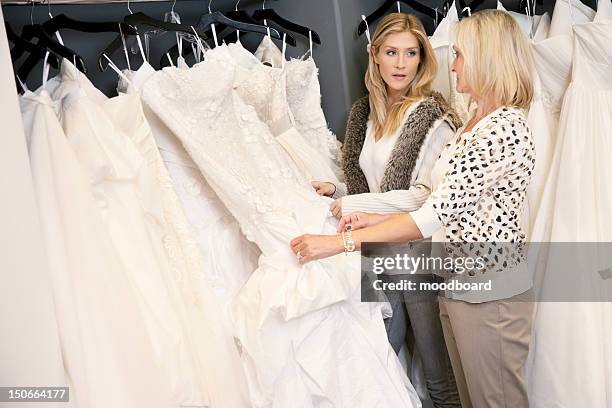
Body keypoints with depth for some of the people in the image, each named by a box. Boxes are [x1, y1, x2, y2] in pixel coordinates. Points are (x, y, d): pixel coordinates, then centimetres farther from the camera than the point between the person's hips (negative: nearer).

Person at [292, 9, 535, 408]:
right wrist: (376, 220, 3)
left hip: (491, 289, -9)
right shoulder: (474, 123, 12)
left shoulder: (505, 127, -20)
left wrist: (341, 241, -26)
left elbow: (438, 212, -26)